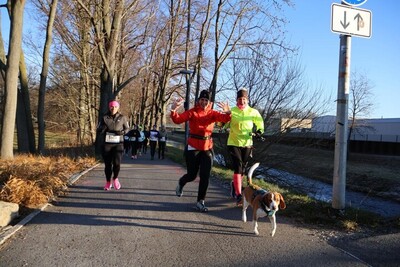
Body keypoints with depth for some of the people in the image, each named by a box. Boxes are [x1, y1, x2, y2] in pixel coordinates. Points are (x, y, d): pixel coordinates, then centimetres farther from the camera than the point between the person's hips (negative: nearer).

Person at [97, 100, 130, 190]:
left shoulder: (122, 118, 1)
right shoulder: (104, 118, 2)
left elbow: (127, 128, 12)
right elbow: (98, 130, 8)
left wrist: (122, 132, -9)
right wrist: (102, 128, -15)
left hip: (118, 144, -1)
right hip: (107, 144, 1)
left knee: (117, 163, -14)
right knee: (107, 164, 5)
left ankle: (115, 178, 15)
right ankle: (108, 182, 24)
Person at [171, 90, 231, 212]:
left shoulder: (212, 113, 1)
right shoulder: (192, 112, -6)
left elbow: (224, 118, -16)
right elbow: (178, 120, -19)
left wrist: (227, 113, -39)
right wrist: (173, 110, -39)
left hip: (207, 148, 3)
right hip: (193, 148, -2)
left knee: (205, 176, 0)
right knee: (192, 175, 9)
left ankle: (200, 201, 13)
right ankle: (180, 184, 44)